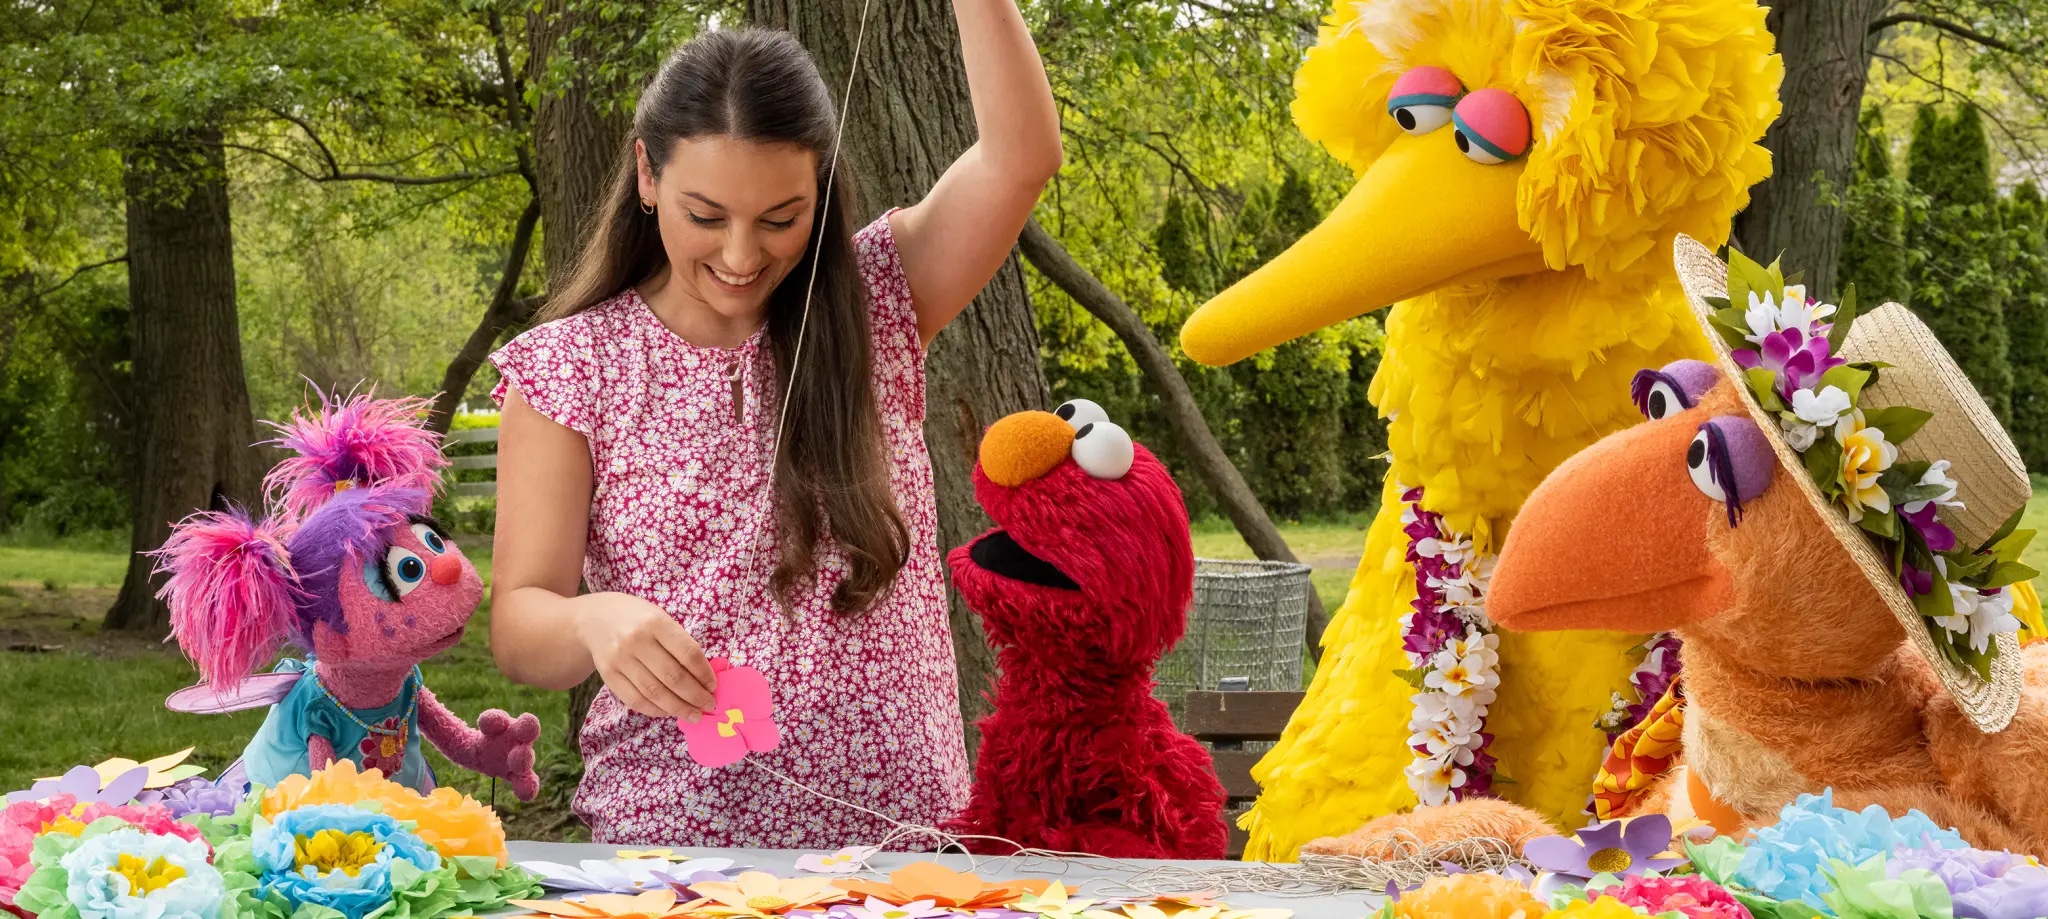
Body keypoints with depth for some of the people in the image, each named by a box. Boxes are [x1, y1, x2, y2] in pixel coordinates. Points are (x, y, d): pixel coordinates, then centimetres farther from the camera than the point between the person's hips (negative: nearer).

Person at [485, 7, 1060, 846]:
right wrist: (594, 621, -24)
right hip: (665, 838, -1)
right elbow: (517, 627, -3)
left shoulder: (871, 309, 8)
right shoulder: (568, 367, 3)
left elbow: (1021, 158, -6)